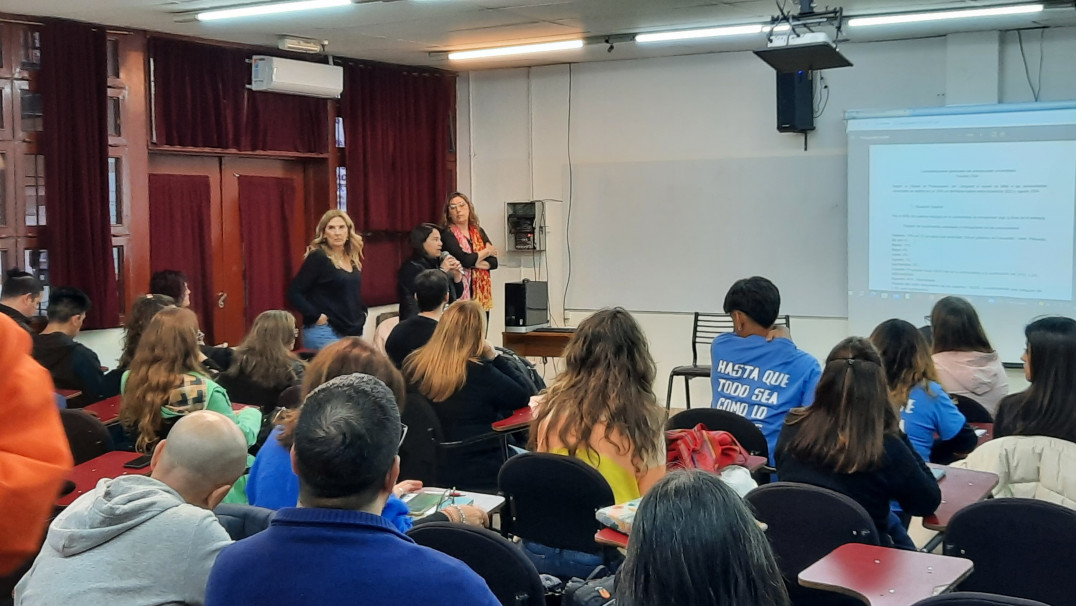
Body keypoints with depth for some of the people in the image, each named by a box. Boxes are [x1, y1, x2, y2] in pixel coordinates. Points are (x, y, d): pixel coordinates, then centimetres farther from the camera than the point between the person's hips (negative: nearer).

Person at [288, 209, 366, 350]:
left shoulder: (353, 259, 11)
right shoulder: (318, 257, -11)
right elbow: (294, 292, -15)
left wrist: (362, 313, 12)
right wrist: (316, 316, -18)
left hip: (353, 332, 8)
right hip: (325, 333, -8)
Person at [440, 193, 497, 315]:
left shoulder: (479, 232, 14)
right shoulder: (447, 234, -3)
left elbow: (494, 262, 7)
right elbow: (464, 259, -16)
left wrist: (474, 263, -11)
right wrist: (487, 251, 1)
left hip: (482, 295, 5)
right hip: (461, 296, -5)